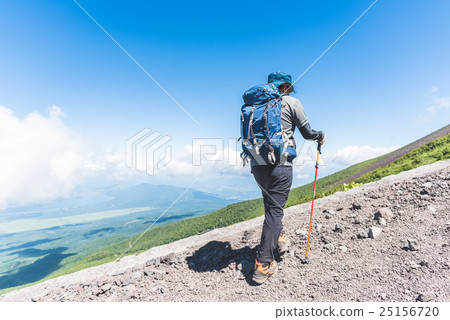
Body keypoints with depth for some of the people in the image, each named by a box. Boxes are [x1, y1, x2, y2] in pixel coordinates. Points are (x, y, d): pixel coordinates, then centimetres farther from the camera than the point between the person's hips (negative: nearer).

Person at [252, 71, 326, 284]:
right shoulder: (291, 102, 4)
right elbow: (307, 133, 5)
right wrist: (320, 136, 25)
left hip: (256, 163, 6)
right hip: (279, 164, -5)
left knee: (272, 202, 26)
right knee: (274, 209, -3)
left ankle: (279, 238, 33)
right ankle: (263, 264, -1)